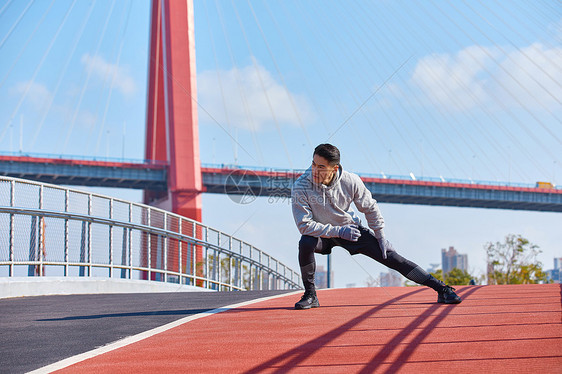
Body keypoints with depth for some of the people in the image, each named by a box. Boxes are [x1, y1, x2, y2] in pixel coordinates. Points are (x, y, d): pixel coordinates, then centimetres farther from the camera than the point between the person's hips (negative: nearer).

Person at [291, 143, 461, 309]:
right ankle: (310, 295, -15)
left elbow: (370, 208, -4)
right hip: (322, 233, -1)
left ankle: (441, 288, 2)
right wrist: (338, 231, -28)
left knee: (392, 258, -5)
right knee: (305, 243, -35)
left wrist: (380, 237, -2)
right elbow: (304, 225, -26)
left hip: (351, 228, 1)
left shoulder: (351, 181, -22)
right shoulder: (301, 187, -27)